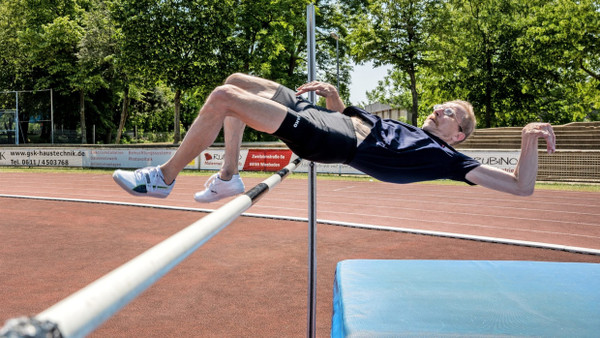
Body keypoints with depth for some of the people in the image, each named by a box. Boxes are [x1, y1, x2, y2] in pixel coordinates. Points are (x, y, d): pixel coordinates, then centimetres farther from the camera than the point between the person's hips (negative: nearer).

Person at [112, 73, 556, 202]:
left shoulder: (444, 156, 5)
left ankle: (164, 178, -2)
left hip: (325, 138, -9)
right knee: (234, 83, 14)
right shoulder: (404, 130, 27)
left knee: (222, 99, -18)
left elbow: (521, 187, -1)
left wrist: (530, 139, -12)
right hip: (321, 113, 9)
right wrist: (332, 93, 19)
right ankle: (229, 177, 11)